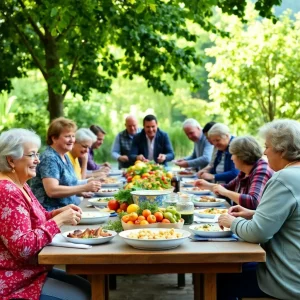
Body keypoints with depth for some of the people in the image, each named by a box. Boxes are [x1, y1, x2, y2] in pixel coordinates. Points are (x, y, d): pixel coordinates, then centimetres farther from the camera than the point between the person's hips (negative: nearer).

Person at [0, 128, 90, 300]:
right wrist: (60, 219, -21)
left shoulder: (20, 185, 8)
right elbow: (23, 247, -29)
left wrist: (59, 212, -2)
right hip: (14, 281, -10)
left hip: (31, 269, 10)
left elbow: (36, 219, 18)